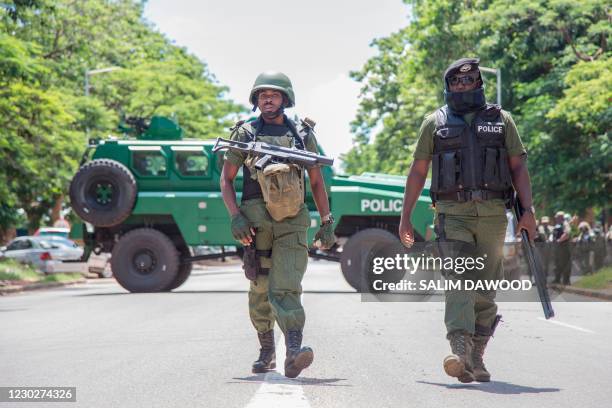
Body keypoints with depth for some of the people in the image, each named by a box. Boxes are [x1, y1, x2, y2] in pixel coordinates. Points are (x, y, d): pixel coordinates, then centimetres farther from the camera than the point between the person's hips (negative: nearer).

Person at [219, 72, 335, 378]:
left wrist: (327, 222, 8)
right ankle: (266, 352, 23)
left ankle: (294, 352, -28)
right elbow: (226, 179, 7)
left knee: (285, 287, -15)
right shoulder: (245, 133, 8)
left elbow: (317, 182, 16)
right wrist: (235, 217, -7)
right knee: (260, 289, 8)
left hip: (292, 223, -1)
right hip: (256, 222, 1)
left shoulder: (303, 135, 12)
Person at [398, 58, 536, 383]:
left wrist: (528, 210, -1)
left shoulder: (501, 120, 13)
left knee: (485, 289, 4)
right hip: (453, 213, -2)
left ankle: (476, 357, 15)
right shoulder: (435, 123, 12)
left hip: (492, 213, 2)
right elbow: (417, 172, 13)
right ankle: (460, 352, -30)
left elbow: (518, 167, 10)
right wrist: (405, 217, 8)